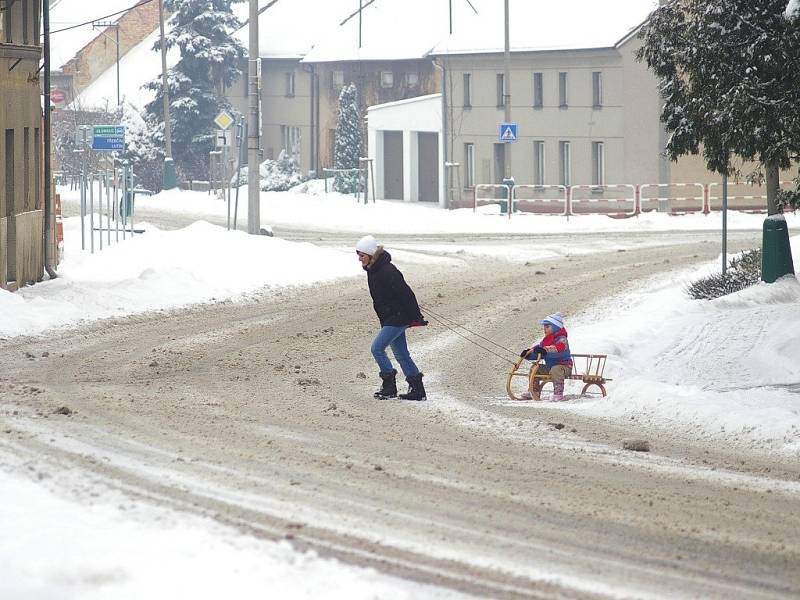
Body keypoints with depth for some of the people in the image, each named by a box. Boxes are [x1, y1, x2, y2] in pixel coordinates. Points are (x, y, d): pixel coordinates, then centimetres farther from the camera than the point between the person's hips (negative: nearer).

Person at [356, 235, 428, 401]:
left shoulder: (387, 272, -23)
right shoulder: (373, 270, 8)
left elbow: (406, 293, -23)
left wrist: (416, 317, -19)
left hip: (398, 317, -10)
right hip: (388, 318, 10)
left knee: (377, 348, -12)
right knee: (401, 354, 11)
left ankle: (389, 386, -2)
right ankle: (418, 391, 15)